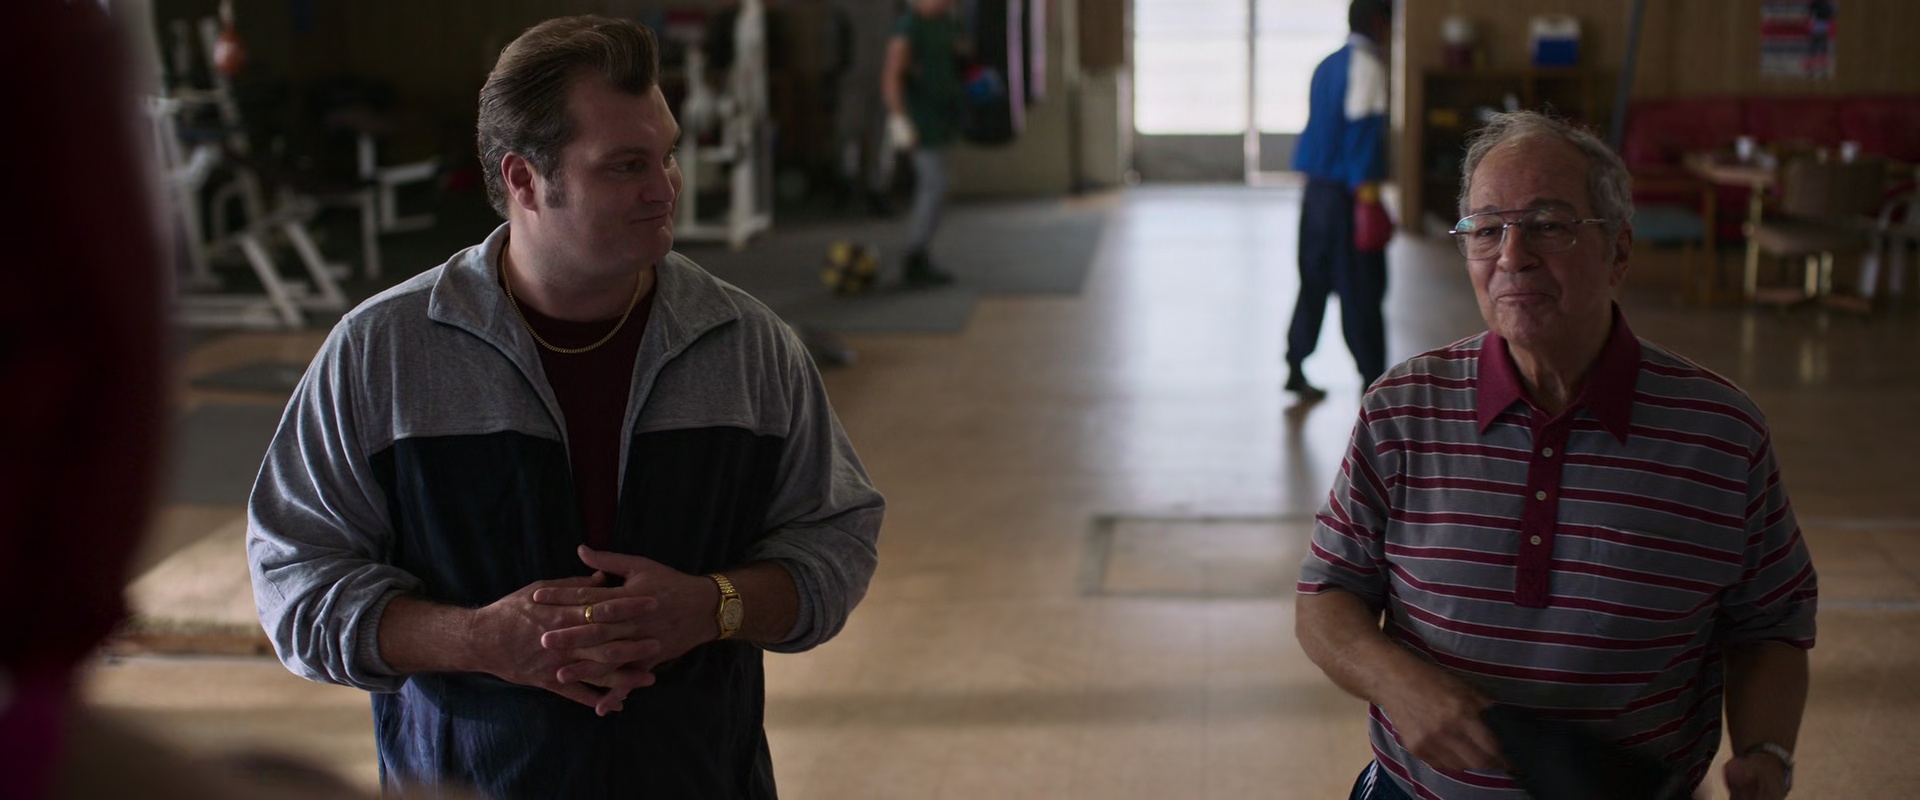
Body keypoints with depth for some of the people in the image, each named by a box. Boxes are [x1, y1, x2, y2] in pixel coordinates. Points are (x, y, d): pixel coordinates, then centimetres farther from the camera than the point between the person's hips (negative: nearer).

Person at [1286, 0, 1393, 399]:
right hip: (1348, 195, -8)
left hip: (1315, 188, 8)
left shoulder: (1328, 65, 15)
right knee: (1361, 290, -3)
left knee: (1315, 281, 14)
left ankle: (1295, 369, 19)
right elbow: (1363, 132, -18)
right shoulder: (1367, 65, -11)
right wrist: (1368, 197, -19)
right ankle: (1373, 381, 2)